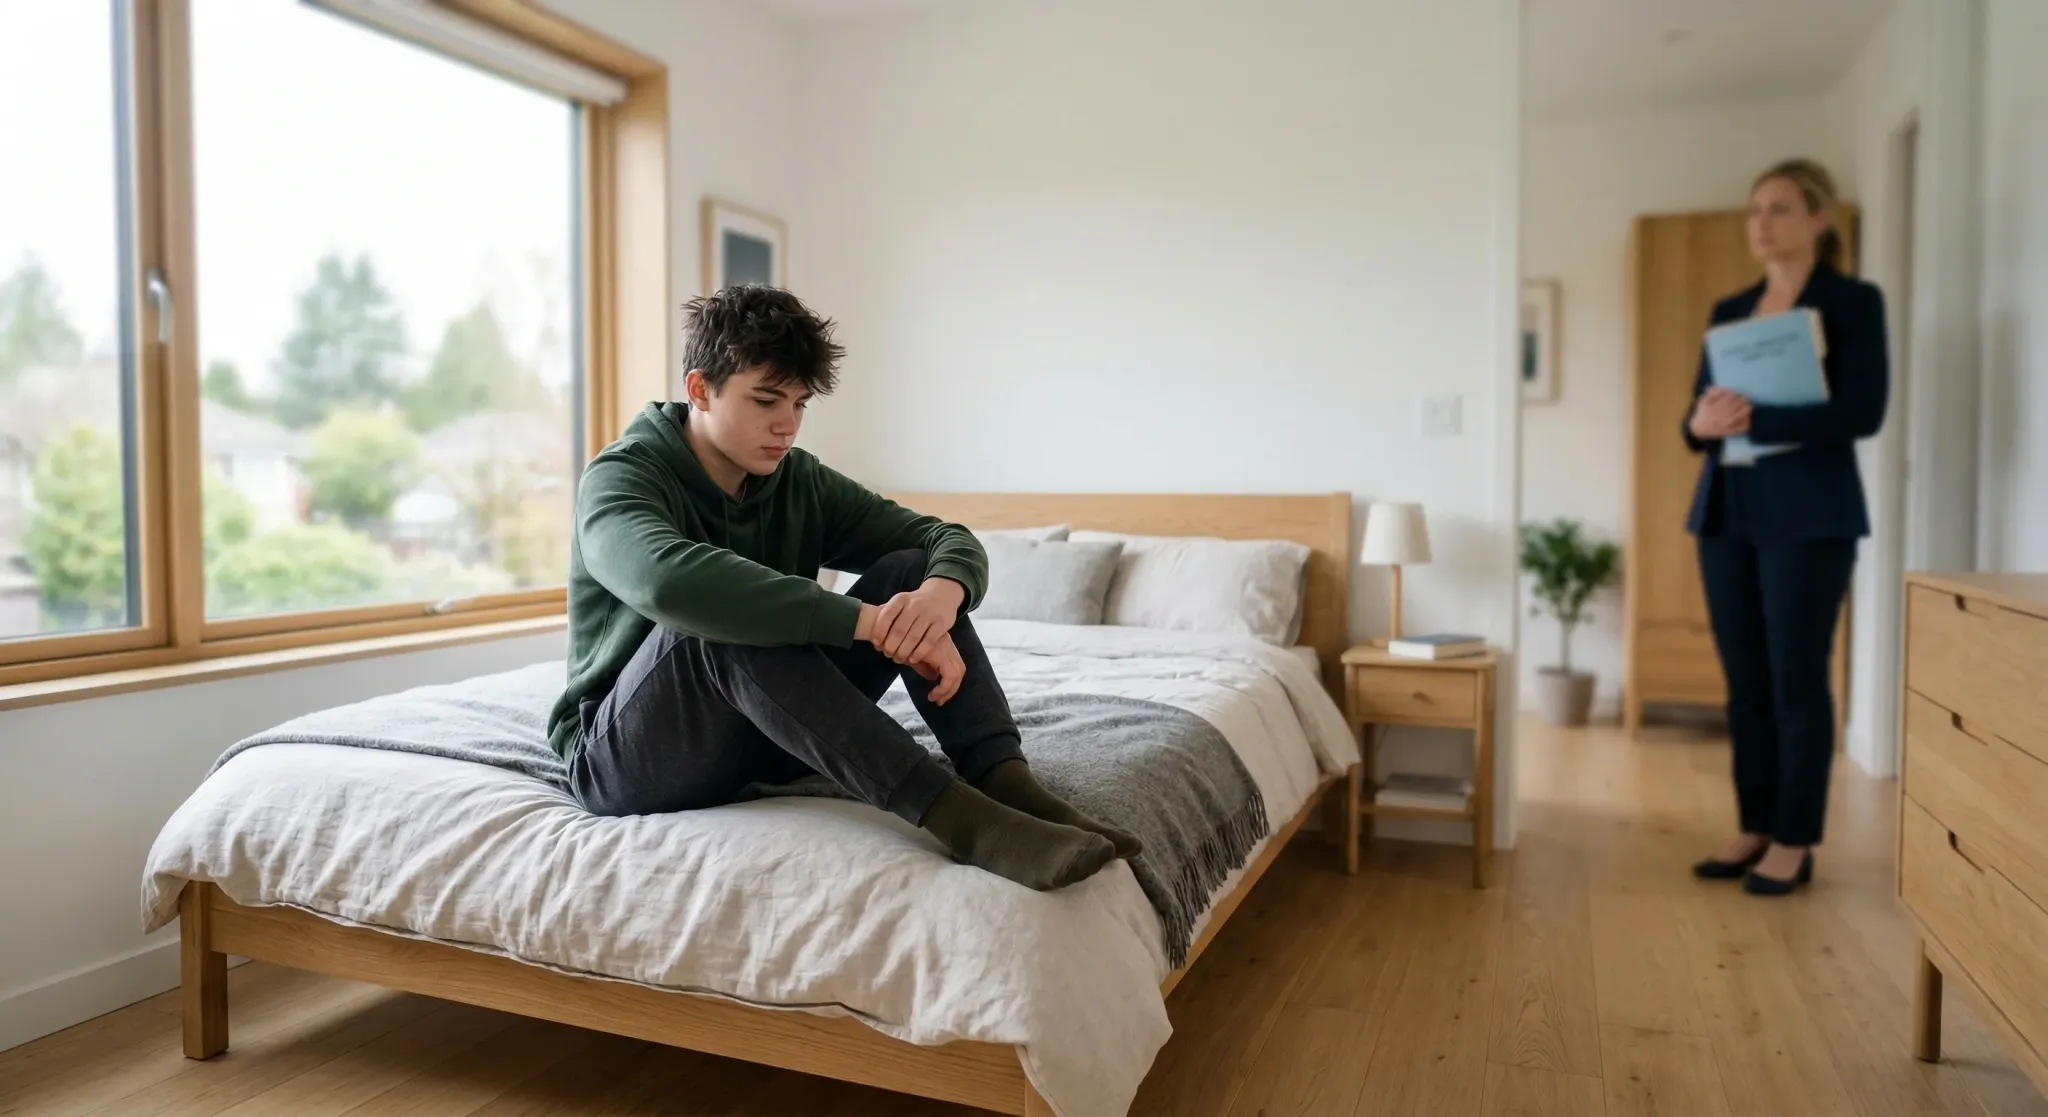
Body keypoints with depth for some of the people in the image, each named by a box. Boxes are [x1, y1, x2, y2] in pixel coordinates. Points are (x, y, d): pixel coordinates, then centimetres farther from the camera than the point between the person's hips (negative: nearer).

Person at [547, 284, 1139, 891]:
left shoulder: (800, 482, 3)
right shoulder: (622, 477, -14)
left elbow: (951, 540, -4)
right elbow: (668, 579, -39)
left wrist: (941, 595, -29)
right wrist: (865, 621, -41)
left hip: (764, 742, 5)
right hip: (625, 763, -5)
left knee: (911, 570, -11)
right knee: (720, 617, -36)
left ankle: (1007, 783, -28)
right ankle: (956, 815, -42)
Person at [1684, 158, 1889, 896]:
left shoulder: (1853, 302, -2)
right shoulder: (1728, 311, 14)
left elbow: (1863, 412, -13)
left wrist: (1754, 420, -22)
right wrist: (1703, 425, -12)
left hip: (1808, 514, -5)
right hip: (1726, 512, 5)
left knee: (1797, 680, -1)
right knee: (1745, 682, 8)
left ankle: (1795, 843, 10)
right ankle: (1755, 829, 19)